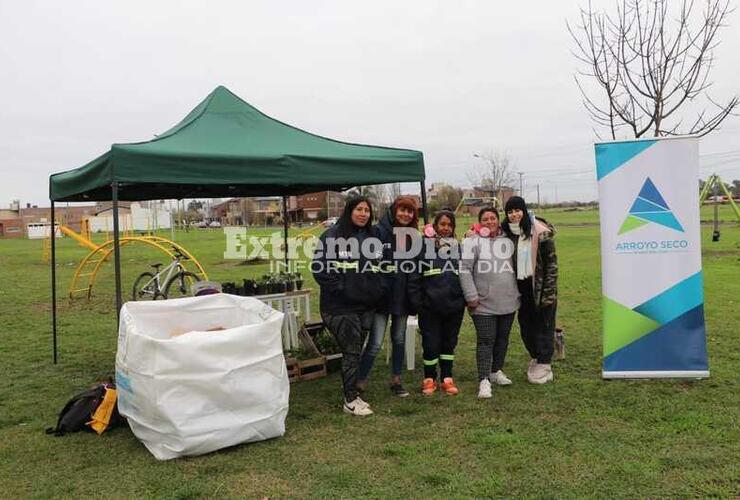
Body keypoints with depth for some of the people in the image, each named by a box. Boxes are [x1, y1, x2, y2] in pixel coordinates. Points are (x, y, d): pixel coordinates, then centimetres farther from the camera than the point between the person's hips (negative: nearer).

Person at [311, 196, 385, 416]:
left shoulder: (372, 237, 11)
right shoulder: (332, 235, -10)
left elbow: (379, 267, 22)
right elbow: (319, 266, -14)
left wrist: (376, 290, 10)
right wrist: (339, 288, -15)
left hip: (366, 305, 6)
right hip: (341, 306, -6)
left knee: (356, 350, 14)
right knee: (351, 351, -2)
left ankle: (351, 393, 26)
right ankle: (351, 400, 11)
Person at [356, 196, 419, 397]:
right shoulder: (379, 231, -11)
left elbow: (417, 266, 12)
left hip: (403, 295, 5)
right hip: (382, 294, -5)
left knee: (399, 339, 15)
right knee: (375, 343, -6)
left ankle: (396, 379, 29)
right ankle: (360, 381, 8)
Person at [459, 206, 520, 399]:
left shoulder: (508, 241, 11)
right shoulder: (472, 242, -6)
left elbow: (515, 266, 19)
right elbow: (464, 270, -10)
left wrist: (518, 293, 16)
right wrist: (471, 296, -14)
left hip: (508, 302, 5)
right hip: (484, 304, -5)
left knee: (503, 338, 16)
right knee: (485, 341, -4)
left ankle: (497, 371, 33)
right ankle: (484, 380, 2)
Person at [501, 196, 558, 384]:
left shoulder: (540, 232, -12)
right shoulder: (507, 232, 2)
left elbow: (551, 263, -11)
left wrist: (548, 291, -14)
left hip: (540, 286, -5)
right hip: (521, 287, 5)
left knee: (543, 325, 5)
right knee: (525, 324, 14)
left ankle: (544, 365, 14)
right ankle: (535, 357, 32)